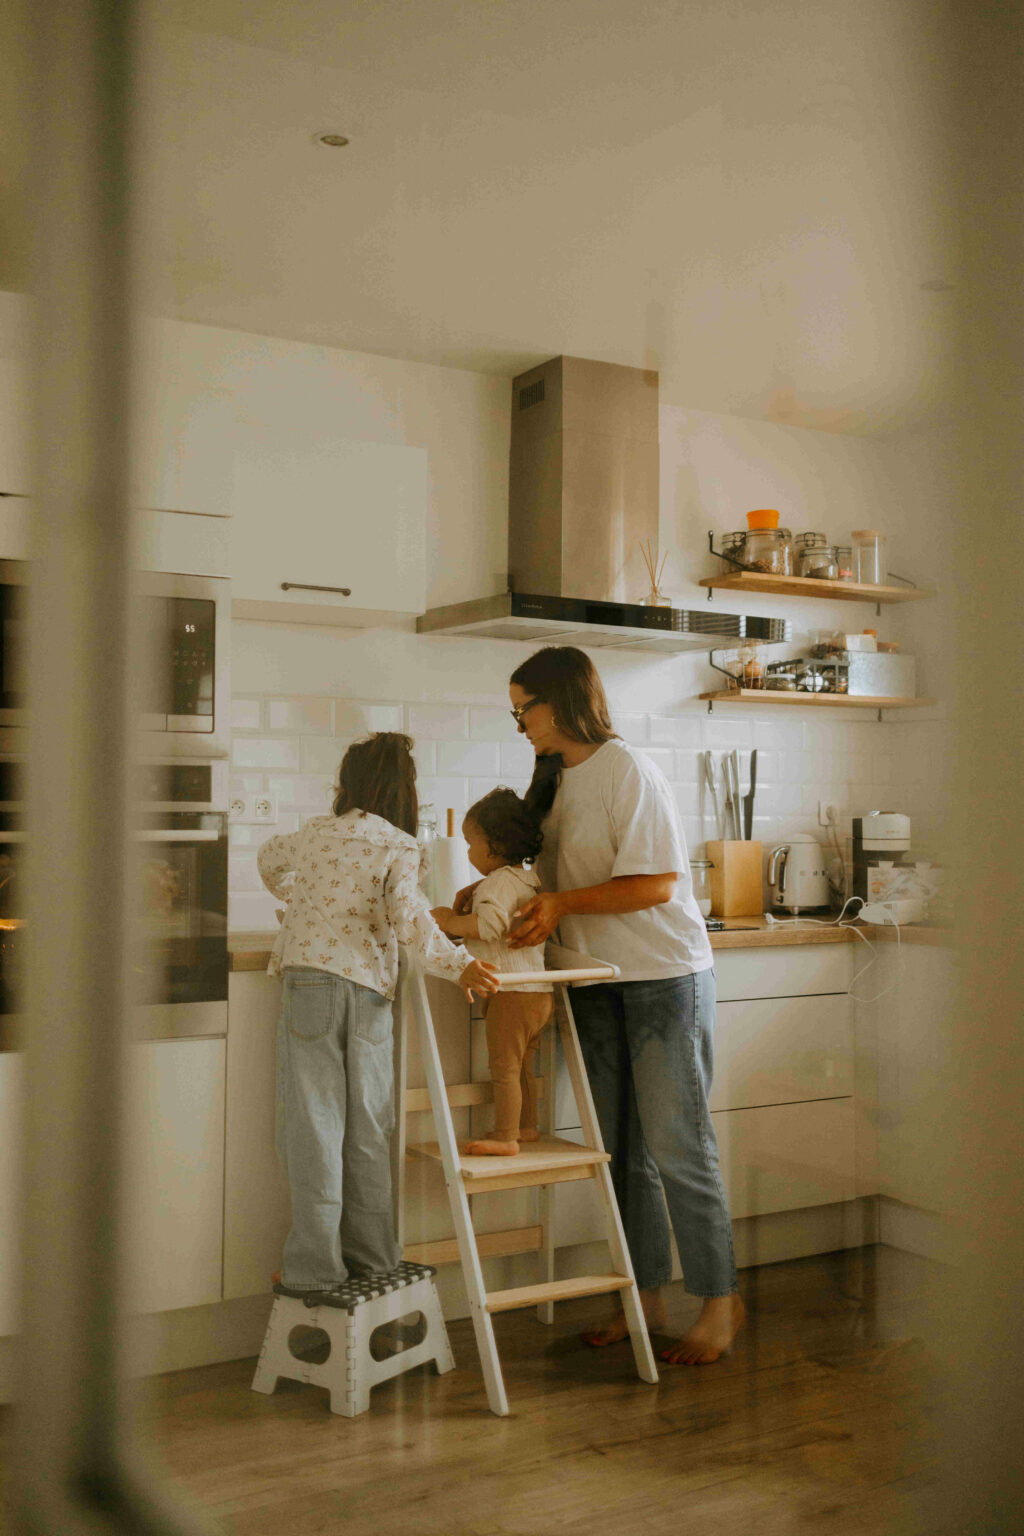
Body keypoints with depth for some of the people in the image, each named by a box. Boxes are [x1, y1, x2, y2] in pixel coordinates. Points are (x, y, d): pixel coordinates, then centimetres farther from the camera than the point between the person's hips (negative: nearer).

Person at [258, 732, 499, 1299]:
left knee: (314, 1124, 0)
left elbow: (270, 859, 35)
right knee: (367, 1127, 10)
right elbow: (409, 915, -14)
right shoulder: (401, 848, 3)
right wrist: (457, 965, -11)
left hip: (310, 980, 0)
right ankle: (372, 1254, 18)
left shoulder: (314, 834, 13)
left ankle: (316, 1265, 0)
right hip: (370, 990, 0)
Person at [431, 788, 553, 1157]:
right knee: (521, 1066, 19)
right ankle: (527, 1125, 28)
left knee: (504, 1067, -5)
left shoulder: (500, 881, -13)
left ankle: (505, 1137, -2)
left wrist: (449, 922, -15)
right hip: (538, 989, 10)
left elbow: (489, 924, -27)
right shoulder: (529, 879, 17)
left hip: (513, 992, -10)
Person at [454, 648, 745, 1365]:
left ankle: (722, 1302, 11)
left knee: (678, 1146, -3)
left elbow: (655, 883, -19)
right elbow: (558, 876, 19)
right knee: (623, 1149, 10)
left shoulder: (627, 770, -13)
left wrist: (563, 904, -22)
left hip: (665, 977, -8)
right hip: (599, 984, 8)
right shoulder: (557, 781, 13)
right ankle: (647, 1296, 22)